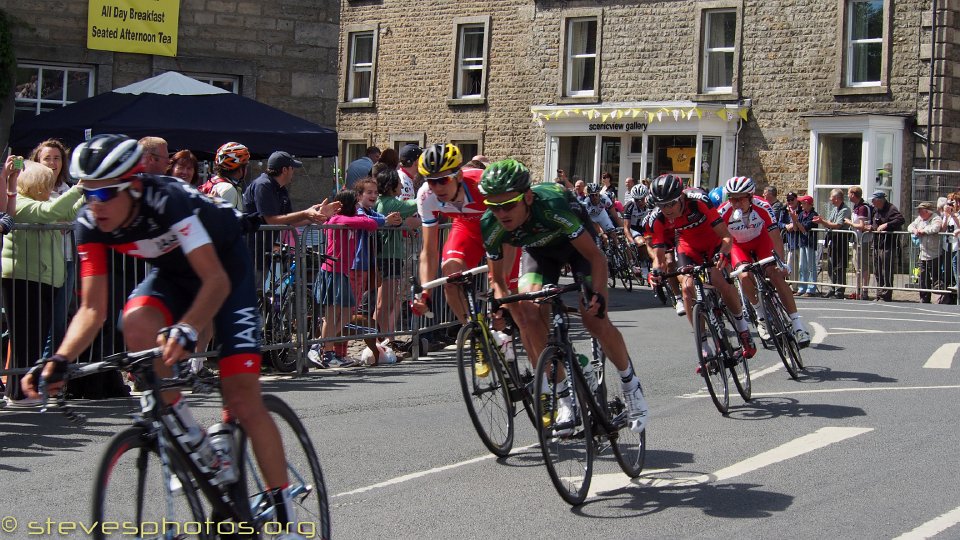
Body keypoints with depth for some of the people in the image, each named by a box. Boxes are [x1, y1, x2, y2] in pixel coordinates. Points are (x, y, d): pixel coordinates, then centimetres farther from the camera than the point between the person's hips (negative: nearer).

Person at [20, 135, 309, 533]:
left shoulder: (168, 201, -36)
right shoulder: (91, 225, -20)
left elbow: (217, 280, -41)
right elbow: (92, 308, -19)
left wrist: (186, 330, -58)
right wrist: (60, 359, -36)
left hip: (224, 267, -5)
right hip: (172, 274, 5)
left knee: (244, 400, -12)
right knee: (137, 324, -32)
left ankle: (285, 513, -2)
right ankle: (187, 436, -13)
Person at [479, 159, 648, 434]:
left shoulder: (552, 205, -41)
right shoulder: (491, 226, -29)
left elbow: (596, 257, -32)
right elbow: (497, 279, -12)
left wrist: (598, 294, -46)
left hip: (577, 242, -3)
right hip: (539, 249, 3)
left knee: (594, 320, -17)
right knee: (528, 313, -21)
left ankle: (629, 382, 10)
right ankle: (562, 396, -8)